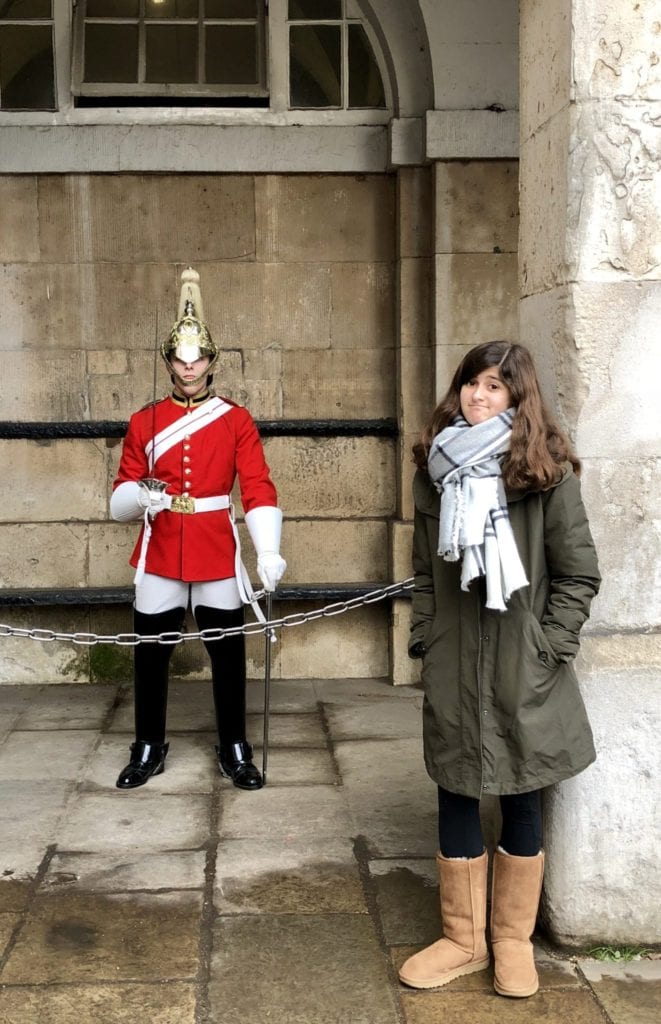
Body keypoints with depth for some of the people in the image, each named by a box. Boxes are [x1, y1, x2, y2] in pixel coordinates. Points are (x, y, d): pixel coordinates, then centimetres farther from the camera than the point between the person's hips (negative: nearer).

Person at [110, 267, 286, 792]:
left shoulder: (237, 420, -1)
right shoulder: (144, 421, 3)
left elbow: (259, 490, -10)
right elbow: (120, 497, 4)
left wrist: (268, 552, -24)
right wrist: (141, 495, -21)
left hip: (218, 554, -1)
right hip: (160, 553, 1)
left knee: (228, 652, 7)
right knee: (151, 653, 7)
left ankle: (235, 749, 22)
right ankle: (149, 749, 24)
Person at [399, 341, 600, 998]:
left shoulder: (546, 470, -6)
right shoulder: (436, 467, 5)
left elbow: (579, 574, -4)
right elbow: (425, 569, 10)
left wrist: (548, 649, -8)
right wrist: (422, 638, 5)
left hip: (522, 671, -3)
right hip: (452, 666, 3)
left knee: (520, 800, 9)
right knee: (455, 798, 9)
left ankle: (513, 940, 25)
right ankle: (463, 939, 24)